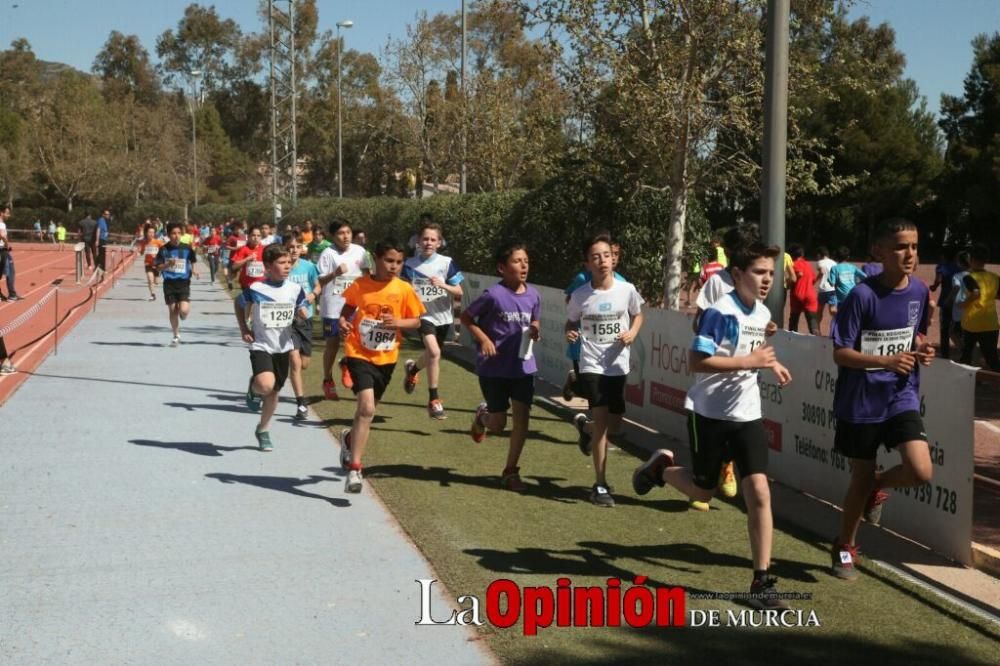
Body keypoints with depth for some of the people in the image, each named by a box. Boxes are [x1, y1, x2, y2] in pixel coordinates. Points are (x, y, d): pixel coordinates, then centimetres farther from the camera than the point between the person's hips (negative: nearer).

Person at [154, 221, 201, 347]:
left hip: (184, 283, -1)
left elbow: (192, 262, 16)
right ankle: (176, 335, 22)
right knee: (172, 310, 4)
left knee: (183, 310, -15)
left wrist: (194, 270, -1)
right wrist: (168, 264, -18)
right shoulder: (164, 250, -1)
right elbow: (158, 267, -1)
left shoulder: (187, 249, 0)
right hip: (169, 284, 1)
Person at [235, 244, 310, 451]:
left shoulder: (295, 289, -2)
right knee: (266, 385, -28)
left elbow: (301, 313, 11)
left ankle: (263, 430, 33)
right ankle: (254, 388, 10)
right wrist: (244, 329, 0)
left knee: (274, 392, 12)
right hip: (261, 346, -4)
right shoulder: (255, 289, -12)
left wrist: (302, 314, -13)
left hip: (283, 348, 4)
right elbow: (238, 304, 7)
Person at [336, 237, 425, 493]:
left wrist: (398, 322, -17)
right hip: (359, 354, -3)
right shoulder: (360, 285, -6)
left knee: (367, 409, 17)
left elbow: (416, 321, 2)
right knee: (367, 407, -19)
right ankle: (354, 468, -13)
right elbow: (347, 309, 8)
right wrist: (343, 322, -13)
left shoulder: (404, 290, -4)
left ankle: (350, 438, 50)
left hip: (386, 358, 3)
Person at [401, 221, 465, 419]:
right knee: (434, 352, -24)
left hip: (443, 317, 2)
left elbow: (459, 293, -7)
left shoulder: (447, 263, -6)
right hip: (423, 315, -2)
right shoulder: (410, 264, -2)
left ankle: (413, 368, 55)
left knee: (432, 356, 18)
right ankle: (433, 399, -13)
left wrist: (442, 285, -23)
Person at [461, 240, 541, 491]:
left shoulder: (533, 295, -1)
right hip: (494, 367, -4)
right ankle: (482, 415, 42)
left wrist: (535, 330, -6)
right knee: (498, 425, 4)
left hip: (523, 366, 4)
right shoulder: (493, 295, -16)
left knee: (522, 418, -1)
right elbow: (466, 317, -4)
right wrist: (484, 339, -16)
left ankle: (510, 471, 14)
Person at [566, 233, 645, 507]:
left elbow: (638, 315, 11)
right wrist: (569, 333, -16)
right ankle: (600, 485, -2)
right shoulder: (580, 295, -9)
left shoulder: (627, 290, -6)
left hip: (618, 365, 3)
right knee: (602, 420, -12)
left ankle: (584, 426, 48)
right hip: (592, 365, -3)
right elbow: (571, 322, 7)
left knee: (615, 424, 11)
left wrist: (632, 333, -9)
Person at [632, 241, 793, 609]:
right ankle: (661, 466, 40)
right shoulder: (720, 312, -18)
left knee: (759, 493, -5)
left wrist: (770, 363, 7)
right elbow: (696, 361, -25)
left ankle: (762, 582, 1)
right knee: (703, 490, 9)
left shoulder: (762, 314, 6)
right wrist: (750, 362, -27)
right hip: (709, 413, -5)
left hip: (747, 415, 5)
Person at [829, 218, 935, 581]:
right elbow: (840, 354, -15)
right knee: (861, 478, 8)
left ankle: (879, 485, 21)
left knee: (921, 472, -15)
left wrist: (922, 349, -6)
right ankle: (844, 547, 33)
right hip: (861, 402, -3)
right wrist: (886, 361, -29)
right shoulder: (862, 295, -17)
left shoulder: (919, 291, -1)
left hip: (902, 397, 4)